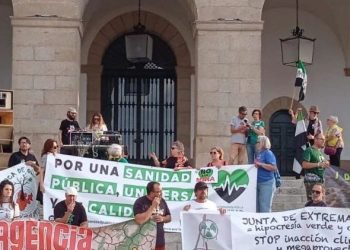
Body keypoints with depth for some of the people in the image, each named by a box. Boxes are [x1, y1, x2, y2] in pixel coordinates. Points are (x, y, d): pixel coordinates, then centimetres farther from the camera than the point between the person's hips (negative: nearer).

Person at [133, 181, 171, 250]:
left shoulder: (162, 201, 7)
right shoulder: (140, 202, -10)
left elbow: (169, 218, 19)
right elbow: (139, 221, -24)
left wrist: (162, 218, -5)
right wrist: (153, 206, -21)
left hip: (160, 242, 5)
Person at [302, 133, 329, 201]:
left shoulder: (320, 151, 21)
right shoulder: (309, 150, -7)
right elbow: (304, 165, -19)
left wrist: (325, 164, 8)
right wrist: (318, 164, -22)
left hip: (321, 179, 9)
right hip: (311, 179, -9)